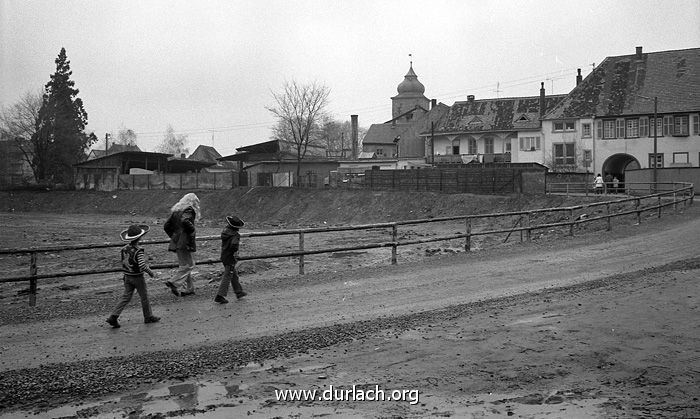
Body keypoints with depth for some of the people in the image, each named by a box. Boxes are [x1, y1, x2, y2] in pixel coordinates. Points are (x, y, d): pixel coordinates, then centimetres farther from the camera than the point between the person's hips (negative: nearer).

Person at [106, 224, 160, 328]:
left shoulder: (124, 249, 0)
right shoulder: (139, 251, -22)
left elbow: (124, 263, 9)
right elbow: (142, 266, -28)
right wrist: (150, 272, -11)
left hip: (127, 276, 6)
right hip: (138, 278, -6)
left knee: (126, 297, 10)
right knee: (144, 297, 10)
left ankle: (113, 317, 0)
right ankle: (148, 317, 23)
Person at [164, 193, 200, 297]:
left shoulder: (175, 211, 17)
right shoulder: (189, 210, -8)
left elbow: (166, 226, 17)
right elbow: (185, 221, -30)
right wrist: (192, 230, -17)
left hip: (176, 242, 9)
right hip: (184, 242, -9)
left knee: (185, 265, 14)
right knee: (187, 265, -4)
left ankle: (188, 289, 16)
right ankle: (174, 283, -16)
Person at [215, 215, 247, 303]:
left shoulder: (225, 231, 0)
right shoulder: (235, 235, -21)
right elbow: (234, 244, -38)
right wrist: (235, 251, -18)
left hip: (223, 256, 8)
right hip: (230, 258, -8)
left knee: (234, 275, 20)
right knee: (227, 277, -1)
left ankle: (239, 292, 32)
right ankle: (220, 296, -1)